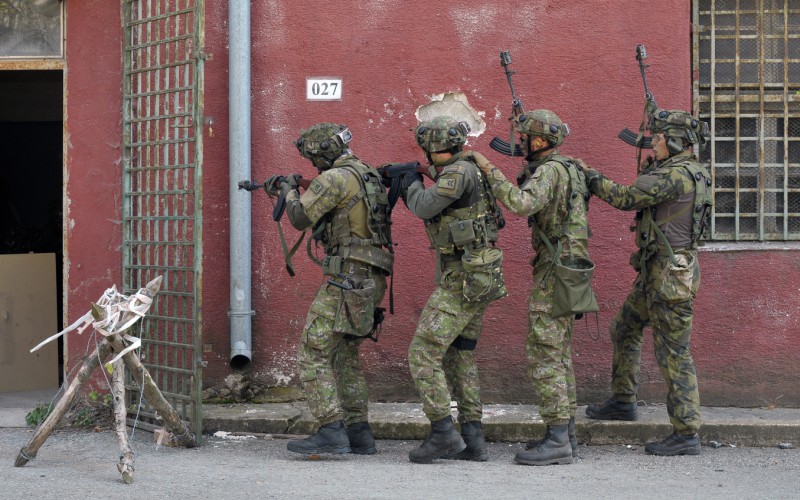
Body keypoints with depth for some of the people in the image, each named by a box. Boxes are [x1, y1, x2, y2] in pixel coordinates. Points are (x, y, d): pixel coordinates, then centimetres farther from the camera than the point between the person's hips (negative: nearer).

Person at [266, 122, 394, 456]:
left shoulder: (335, 178, -11)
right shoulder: (369, 176, 19)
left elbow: (301, 218, -10)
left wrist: (290, 192, 9)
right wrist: (286, 191, 28)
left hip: (347, 278, -10)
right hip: (371, 281, 10)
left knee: (313, 354, -8)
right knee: (345, 356, 17)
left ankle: (331, 432, -17)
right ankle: (358, 433, 14)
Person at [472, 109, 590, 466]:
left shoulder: (549, 170, -16)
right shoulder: (568, 170, 16)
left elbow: (521, 204, -33)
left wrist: (489, 171, -23)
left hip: (555, 271, -10)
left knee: (543, 355, -10)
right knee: (558, 354, 14)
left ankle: (556, 440, -13)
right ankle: (566, 434, 16)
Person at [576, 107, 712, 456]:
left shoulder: (677, 175, -19)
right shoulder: (685, 172, 12)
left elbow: (626, 197, -20)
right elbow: (644, 198, 22)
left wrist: (589, 176, -8)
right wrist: (648, 167, 10)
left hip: (671, 275, -11)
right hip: (655, 271, 11)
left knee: (673, 352, -6)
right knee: (624, 329, 24)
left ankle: (686, 434, -2)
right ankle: (623, 401, 36)